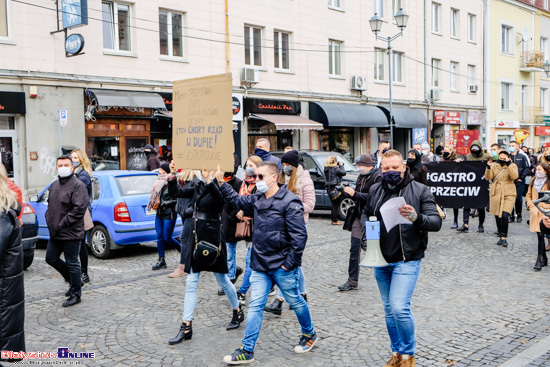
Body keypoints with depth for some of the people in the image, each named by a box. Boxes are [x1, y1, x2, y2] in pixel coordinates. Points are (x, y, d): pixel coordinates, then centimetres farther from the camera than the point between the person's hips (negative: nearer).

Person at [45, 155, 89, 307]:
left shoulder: (77, 185, -14)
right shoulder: (54, 185, 13)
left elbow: (79, 209, -21)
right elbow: (50, 204, 25)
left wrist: (62, 224, -19)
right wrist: (49, 220, 8)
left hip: (71, 233, -9)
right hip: (55, 233, 9)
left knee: (72, 263, 0)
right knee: (51, 258, 17)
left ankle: (75, 294, 14)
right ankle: (75, 281, 33)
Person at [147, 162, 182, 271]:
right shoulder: (158, 183, 11)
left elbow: (176, 200, -15)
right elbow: (154, 196, 20)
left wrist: (162, 203, -16)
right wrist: (156, 203, 0)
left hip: (169, 214, -7)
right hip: (159, 214, 7)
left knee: (167, 238, -4)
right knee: (159, 237, 4)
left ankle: (182, 250, 21)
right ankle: (161, 260, 11)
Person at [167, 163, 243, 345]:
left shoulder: (218, 187, -11)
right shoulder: (198, 187, 9)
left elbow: (220, 198, -33)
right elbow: (175, 192, 6)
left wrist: (209, 180, -45)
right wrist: (172, 175, -8)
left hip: (213, 238, -6)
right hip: (196, 236, 6)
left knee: (222, 279, 9)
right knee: (191, 283, 4)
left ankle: (238, 312, 32)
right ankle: (186, 327, 7)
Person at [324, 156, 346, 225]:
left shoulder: (327, 168, 9)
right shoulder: (335, 168, -16)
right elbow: (343, 172, -15)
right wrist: (341, 166, -1)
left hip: (329, 189, 8)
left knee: (334, 204, 19)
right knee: (336, 204, 0)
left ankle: (333, 219, 25)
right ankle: (334, 221, 3)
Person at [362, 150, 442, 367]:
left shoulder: (420, 191, -7)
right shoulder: (375, 190, 7)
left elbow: (436, 222, -12)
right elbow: (365, 214, 21)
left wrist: (417, 218, -32)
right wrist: (367, 226, -1)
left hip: (407, 260, -5)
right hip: (380, 260, 5)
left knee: (399, 307, -14)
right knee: (389, 309, 14)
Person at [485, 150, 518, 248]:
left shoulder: (513, 166, 2)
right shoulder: (494, 165, 7)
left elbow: (514, 176, -16)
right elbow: (488, 177, -2)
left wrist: (509, 165, -21)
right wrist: (488, 168, -18)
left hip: (508, 194, -3)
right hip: (495, 194, 3)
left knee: (504, 215, -17)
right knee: (497, 216, 9)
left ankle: (503, 238, -11)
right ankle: (500, 236, 25)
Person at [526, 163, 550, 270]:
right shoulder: (533, 181, 12)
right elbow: (528, 195, 18)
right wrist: (531, 205, 5)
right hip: (535, 212, 5)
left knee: (541, 234, -13)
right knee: (539, 235, 8)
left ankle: (539, 259, -11)